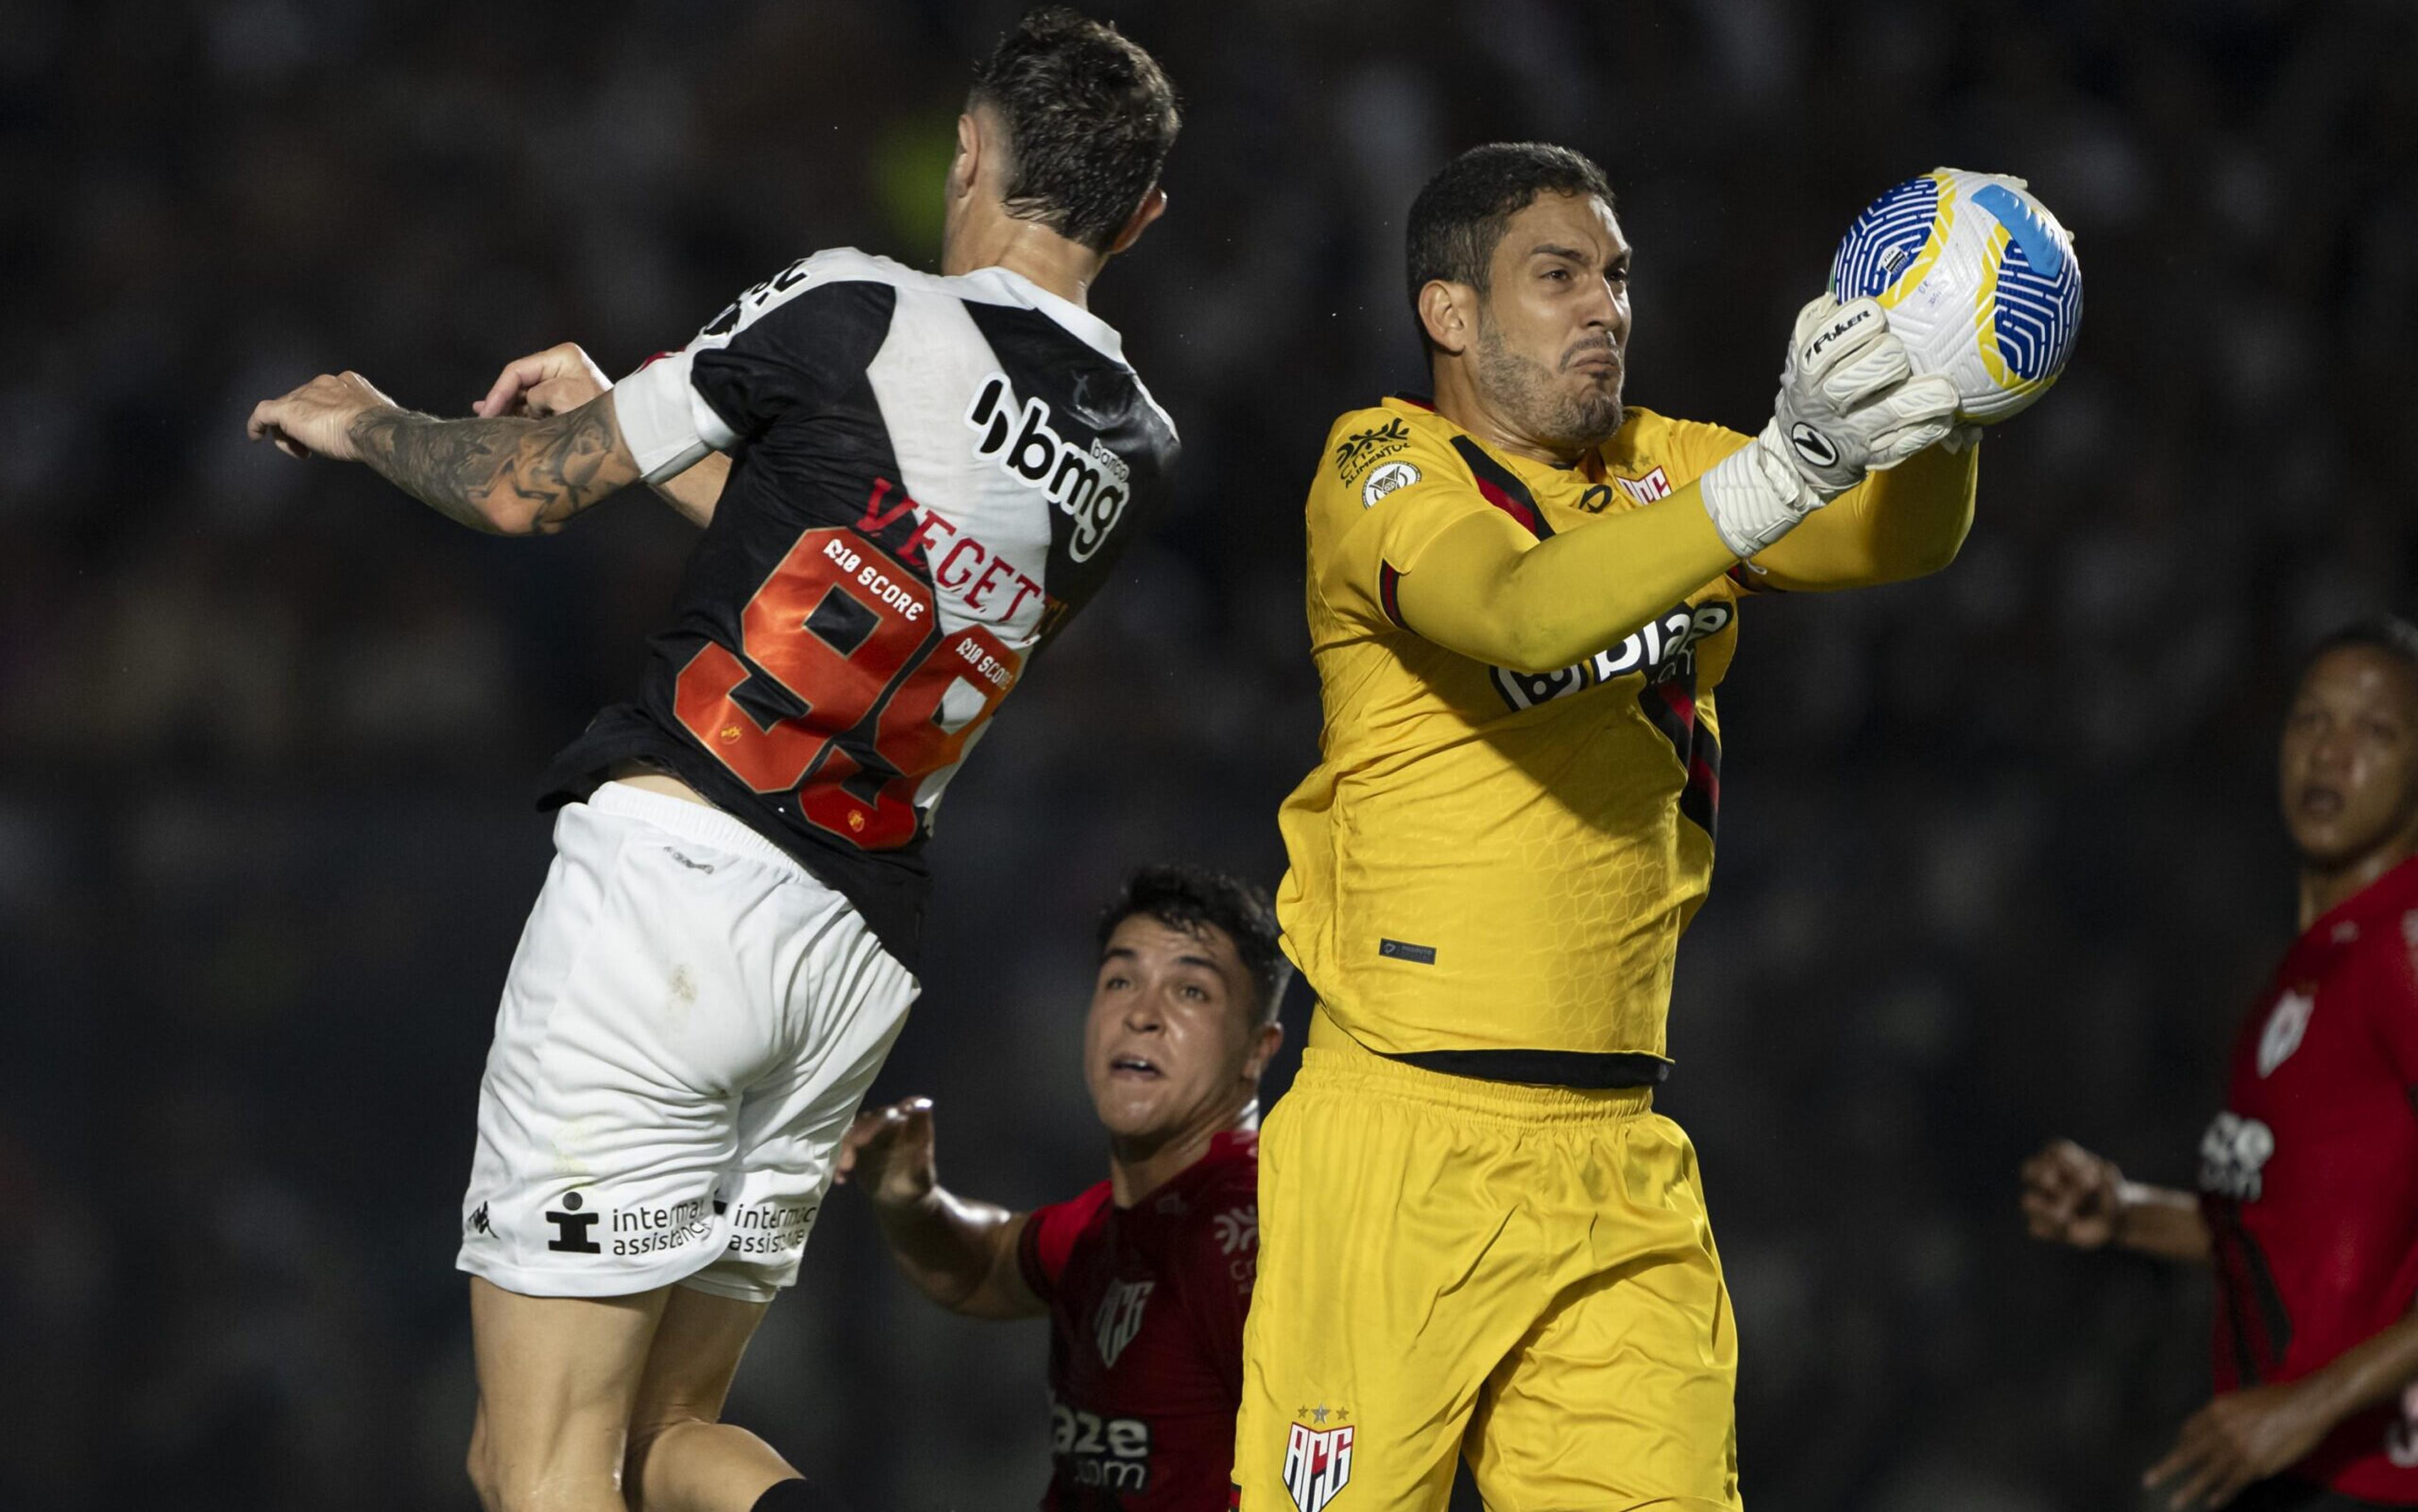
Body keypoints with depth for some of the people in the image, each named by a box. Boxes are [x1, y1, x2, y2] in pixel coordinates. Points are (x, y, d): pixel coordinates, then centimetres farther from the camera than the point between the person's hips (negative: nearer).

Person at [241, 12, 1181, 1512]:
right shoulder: (1137, 457, 11)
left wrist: (363, 421, 24)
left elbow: (525, 488, 2)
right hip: (860, 952, 7)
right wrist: (611, 404, 41)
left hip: (674, 879, -7)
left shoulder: (860, 313, -7)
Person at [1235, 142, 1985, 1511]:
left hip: (1618, 1151, 6)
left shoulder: (1659, 471, 15)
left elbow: (1906, 538, 1)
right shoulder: (1384, 472, -4)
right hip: (1408, 1139, -6)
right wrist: (1787, 467, -37)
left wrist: (1936, 414, -22)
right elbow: (1528, 614, -25)